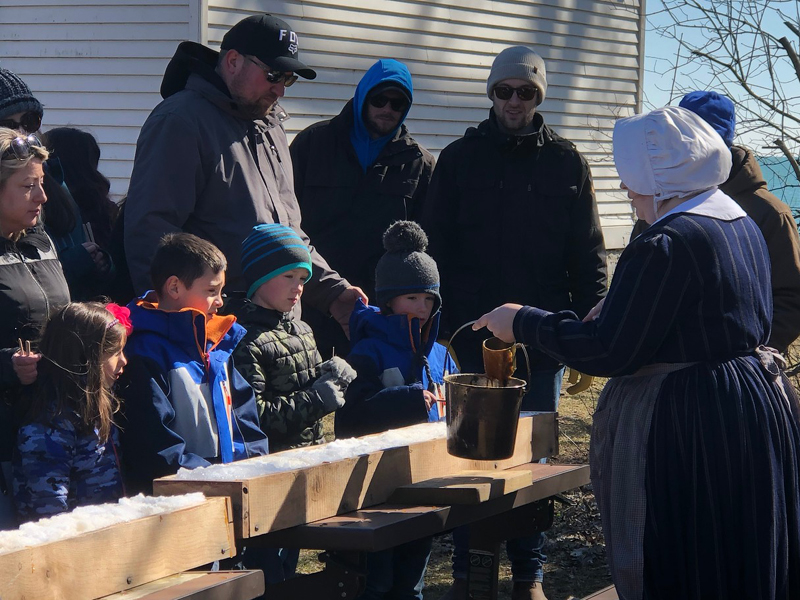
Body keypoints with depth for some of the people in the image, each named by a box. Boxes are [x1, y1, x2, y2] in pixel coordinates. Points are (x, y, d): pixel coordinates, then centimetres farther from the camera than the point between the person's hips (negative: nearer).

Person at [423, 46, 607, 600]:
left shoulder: (566, 163, 6)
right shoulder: (460, 159, 4)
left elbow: (589, 254, 5)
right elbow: (435, 248, 3)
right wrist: (435, 324, -5)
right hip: (474, 331, 0)